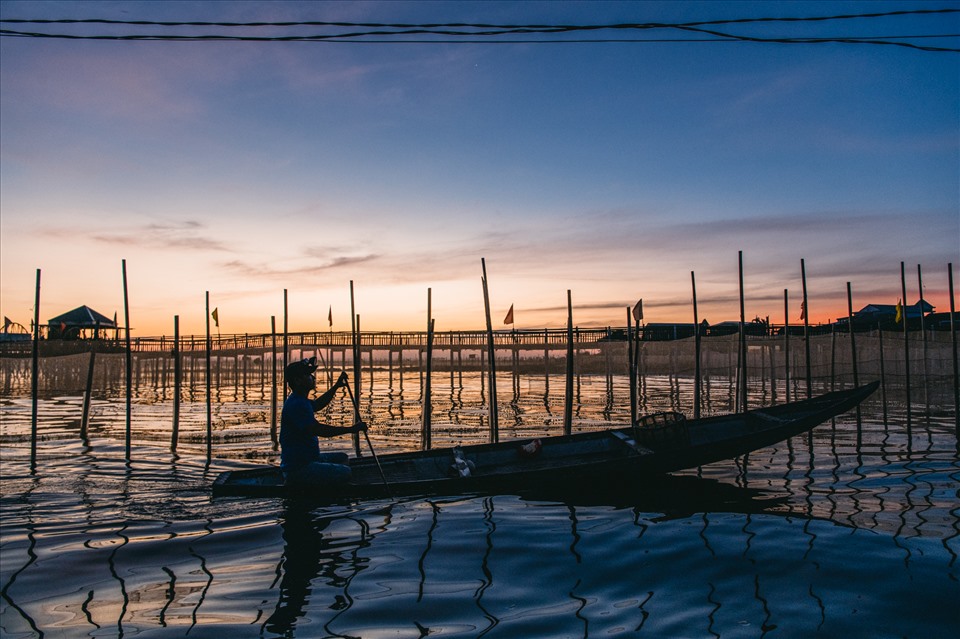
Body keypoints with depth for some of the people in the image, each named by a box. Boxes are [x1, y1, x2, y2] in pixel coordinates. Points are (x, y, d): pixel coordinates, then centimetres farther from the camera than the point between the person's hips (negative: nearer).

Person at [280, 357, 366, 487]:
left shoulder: (299, 400, 13)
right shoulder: (296, 404, -20)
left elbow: (317, 405, 35)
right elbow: (319, 430, -28)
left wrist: (336, 386, 24)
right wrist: (352, 429, -24)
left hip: (307, 460, 11)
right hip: (297, 468, -11)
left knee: (342, 458, 21)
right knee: (345, 472, -21)